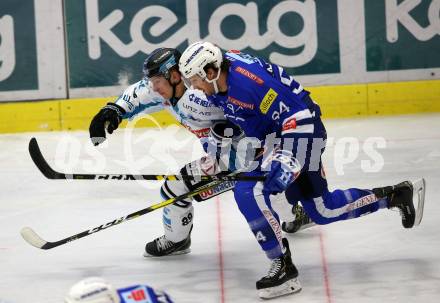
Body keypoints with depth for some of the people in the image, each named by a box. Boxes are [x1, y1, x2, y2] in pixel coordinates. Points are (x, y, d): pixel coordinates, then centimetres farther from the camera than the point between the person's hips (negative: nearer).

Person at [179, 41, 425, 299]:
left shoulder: (247, 82, -29)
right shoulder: (223, 66, 0)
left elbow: (292, 112, -27)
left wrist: (288, 158, -30)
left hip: (301, 130, -10)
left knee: (249, 191, -21)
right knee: (323, 211, 16)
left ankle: (284, 268, -15)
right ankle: (395, 195, 29)